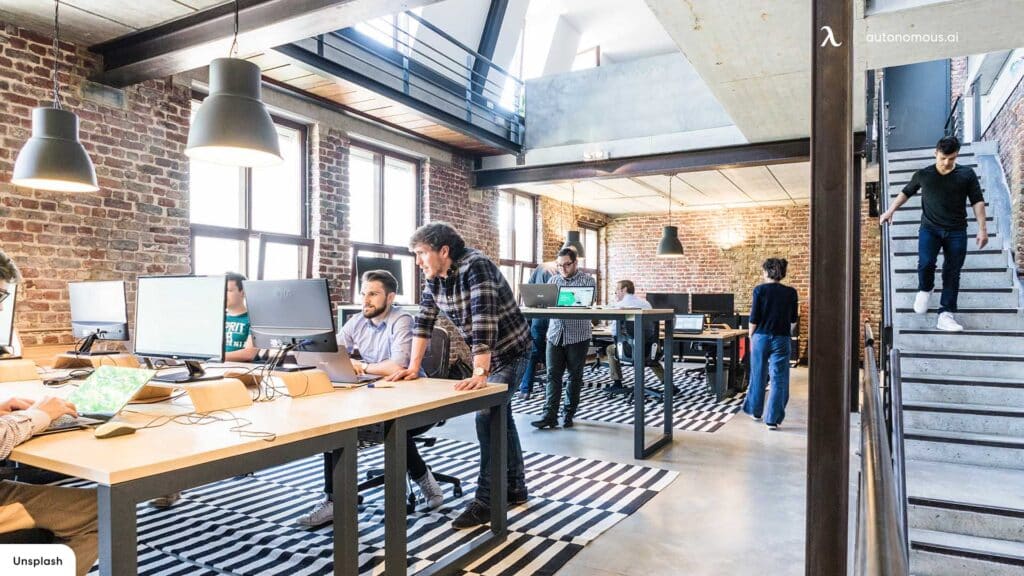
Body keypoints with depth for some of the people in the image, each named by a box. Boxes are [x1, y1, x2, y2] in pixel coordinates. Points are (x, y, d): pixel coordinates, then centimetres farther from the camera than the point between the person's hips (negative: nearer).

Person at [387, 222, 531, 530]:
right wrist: (414, 367, -9)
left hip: (510, 351, -8)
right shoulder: (434, 276, -5)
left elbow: (483, 321, -38)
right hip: (485, 354, 8)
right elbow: (424, 319, -3)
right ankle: (515, 488, 31)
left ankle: (485, 500, -3)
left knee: (487, 418, -14)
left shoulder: (475, 266, -29)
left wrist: (480, 373, -43)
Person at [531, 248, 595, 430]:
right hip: (555, 334, 3)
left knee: (575, 376, 6)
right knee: (553, 375, -3)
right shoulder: (553, 280, 13)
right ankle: (550, 415, -3)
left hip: (577, 336, -3)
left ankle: (569, 414, 17)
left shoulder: (587, 280, 0)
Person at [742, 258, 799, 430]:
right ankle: (773, 419, 3)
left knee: (758, 376, 14)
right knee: (779, 380, 4)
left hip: (761, 337, 0)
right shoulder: (791, 293, -1)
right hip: (781, 340, 0)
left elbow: (754, 319, -7)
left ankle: (755, 411, 28)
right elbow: (793, 320, 6)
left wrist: (751, 336, 7)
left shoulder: (760, 290, -7)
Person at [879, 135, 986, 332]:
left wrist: (982, 228, -3)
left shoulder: (967, 174, 3)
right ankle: (925, 289, 12)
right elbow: (906, 193, 20)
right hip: (929, 228, -1)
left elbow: (977, 201, 4)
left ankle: (946, 315, 2)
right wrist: (890, 211, 12)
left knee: (952, 273, -2)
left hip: (956, 231, 1)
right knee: (926, 263, -22)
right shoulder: (923, 174, 4)